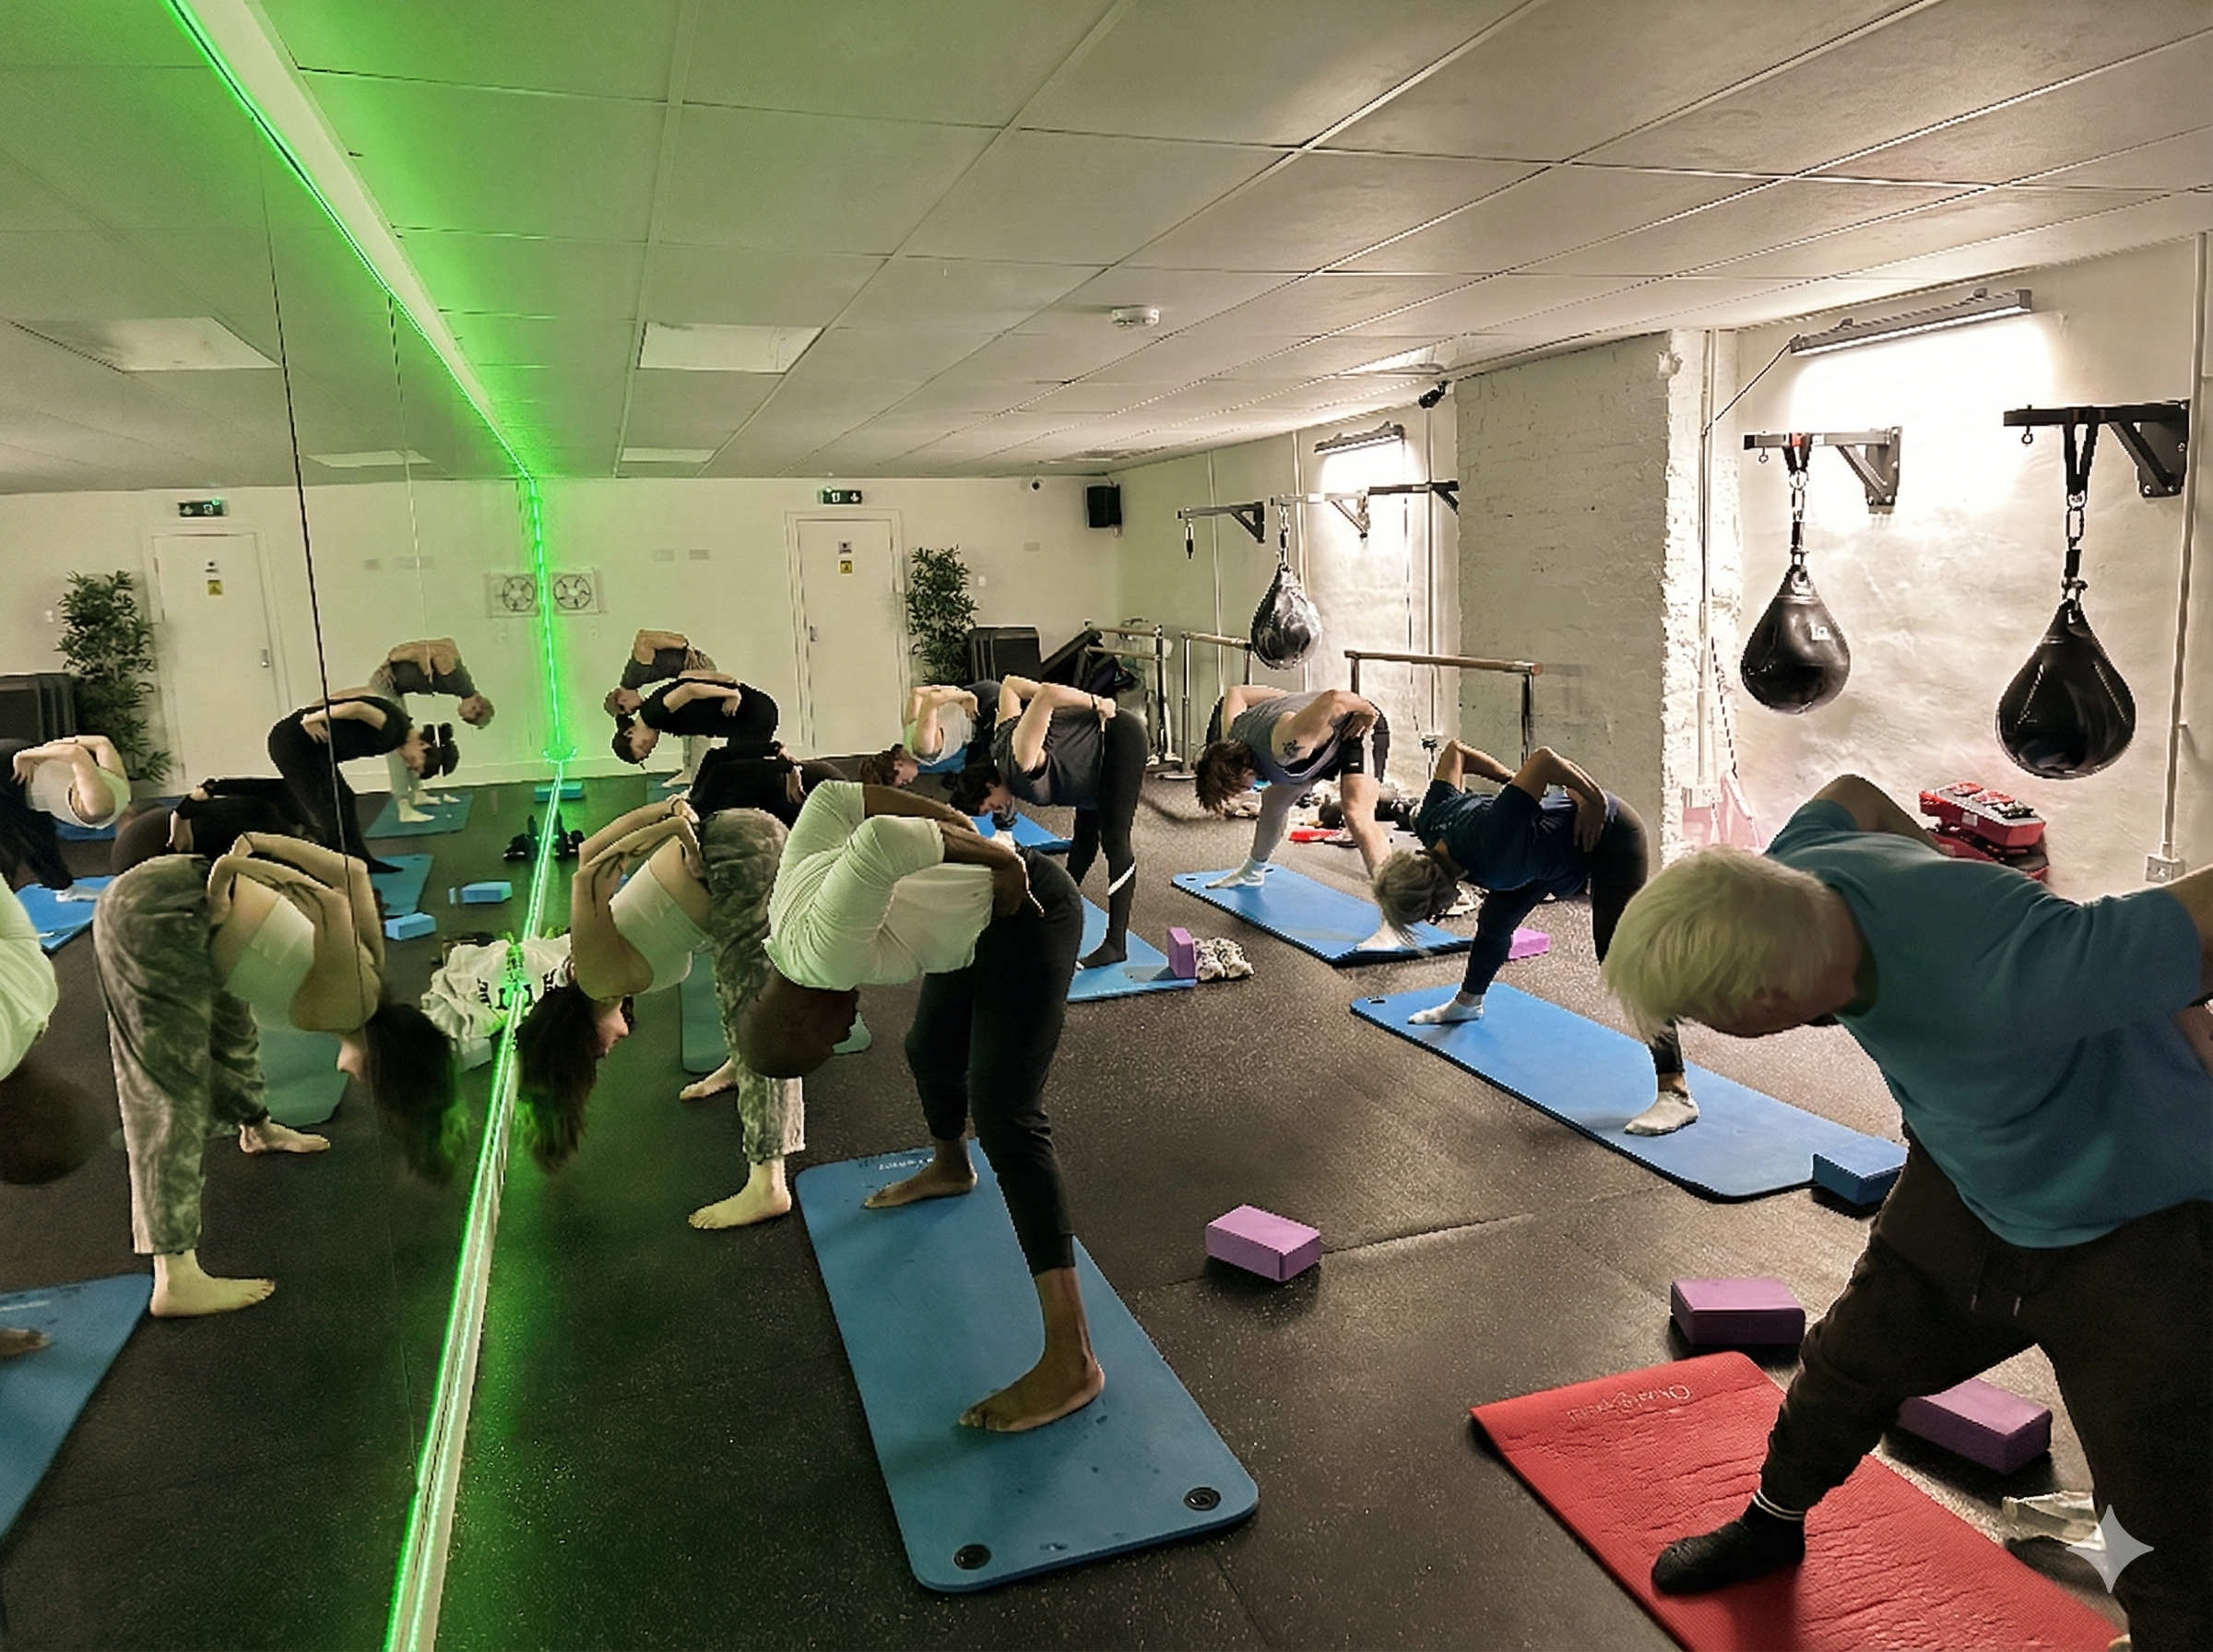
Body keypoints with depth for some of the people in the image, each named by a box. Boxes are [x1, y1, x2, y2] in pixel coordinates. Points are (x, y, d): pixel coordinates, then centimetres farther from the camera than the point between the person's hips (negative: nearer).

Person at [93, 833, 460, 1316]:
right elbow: (333, 906, -24)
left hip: (175, 896, 9)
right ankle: (175, 1279, -9)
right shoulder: (350, 1005, -14)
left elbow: (353, 871, 12)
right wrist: (233, 874, -16)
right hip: (154, 920, -9)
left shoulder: (367, 982, 10)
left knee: (229, 1030, 30)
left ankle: (258, 1129, 58)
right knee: (172, 1094, -10)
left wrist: (257, 842, 9)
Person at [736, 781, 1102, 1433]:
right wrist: (958, 825, -2)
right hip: (980, 910, 10)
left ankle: (1071, 1362, -16)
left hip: (1026, 917, -10)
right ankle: (949, 1168, 64)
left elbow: (881, 842, -43)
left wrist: (999, 860, -30)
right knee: (929, 1050, 29)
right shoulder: (792, 885, -4)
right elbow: (834, 795, 0)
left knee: (1003, 1115, -16)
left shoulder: (822, 952, -29)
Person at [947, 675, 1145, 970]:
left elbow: (1046, 694, -41)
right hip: (1098, 737, 9)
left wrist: (1096, 704, -28)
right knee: (1085, 835, 22)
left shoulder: (1021, 768, -29)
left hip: (1121, 738, -9)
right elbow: (1009, 684, 7)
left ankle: (1116, 944, -13)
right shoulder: (1001, 743, -3)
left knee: (1114, 840, -13)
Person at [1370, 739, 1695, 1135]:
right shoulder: (1430, 823, -20)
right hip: (1554, 833, 8)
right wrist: (1510, 777, -3)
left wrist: (1596, 801, -31)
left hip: (1608, 835, -8)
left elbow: (1543, 758, -44)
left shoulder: (1491, 853, -42)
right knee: (1494, 921, 18)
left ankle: (1675, 1092, -20)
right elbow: (1453, 750, -4)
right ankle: (1467, 1003, 47)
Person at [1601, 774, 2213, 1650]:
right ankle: (1773, 1522, 51)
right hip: (1965, 1185, 7)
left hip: (2140, 1227, -7)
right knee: (1849, 1361, 24)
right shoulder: (1791, 876, -22)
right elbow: (1852, 795, 1)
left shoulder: (2006, 984, -45)